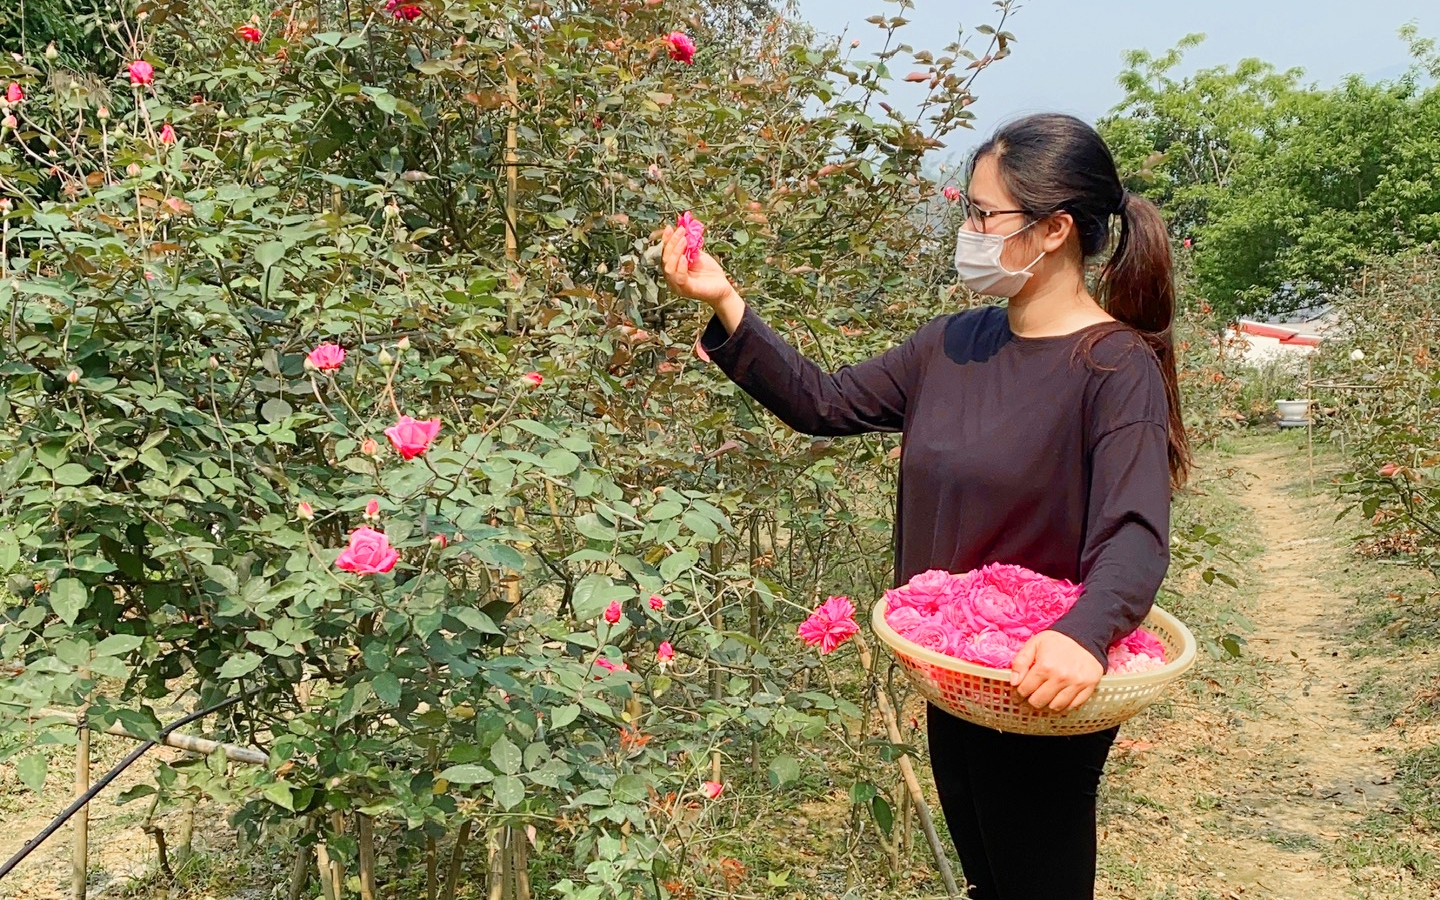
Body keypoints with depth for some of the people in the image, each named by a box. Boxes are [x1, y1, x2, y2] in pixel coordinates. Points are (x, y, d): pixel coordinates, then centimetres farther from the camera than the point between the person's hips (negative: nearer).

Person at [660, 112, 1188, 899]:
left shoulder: (1116, 366, -18)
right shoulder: (953, 345, 2)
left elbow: (1134, 538, -28)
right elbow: (825, 404, 4)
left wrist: (1084, 635, -47)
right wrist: (725, 305, -5)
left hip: (1044, 696, -6)